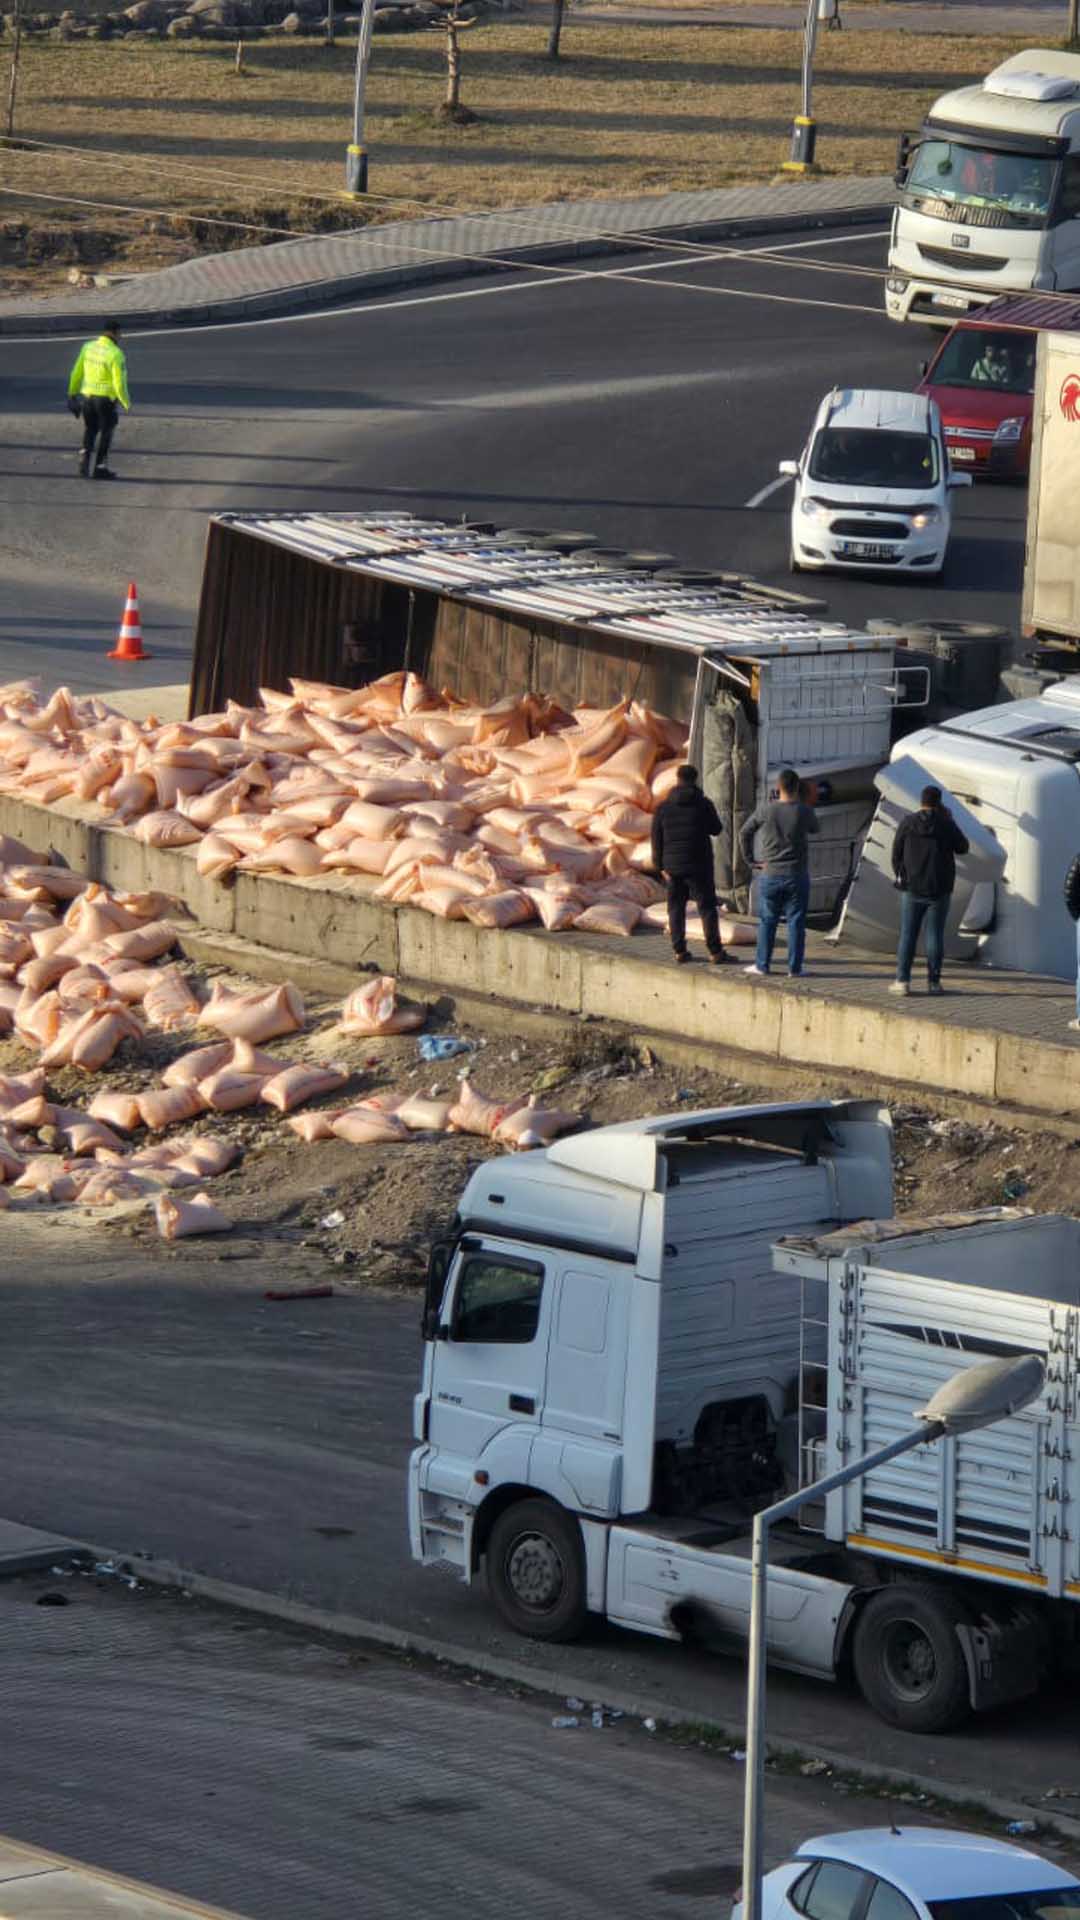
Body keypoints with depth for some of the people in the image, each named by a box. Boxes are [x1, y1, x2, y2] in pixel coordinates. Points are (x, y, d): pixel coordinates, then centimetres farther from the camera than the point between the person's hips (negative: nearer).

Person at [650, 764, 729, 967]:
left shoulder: (663, 807, -1)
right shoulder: (704, 804, -7)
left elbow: (657, 839, 0)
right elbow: (715, 829, 6)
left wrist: (660, 866, 6)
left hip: (673, 866, 2)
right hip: (699, 866, -2)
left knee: (676, 908, 10)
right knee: (707, 908, 2)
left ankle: (680, 951, 7)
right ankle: (715, 952, -2)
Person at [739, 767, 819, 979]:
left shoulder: (766, 810, -7)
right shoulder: (804, 812, -10)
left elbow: (745, 832, 4)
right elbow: (814, 828, 12)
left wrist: (749, 857, 17)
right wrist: (799, 802, 16)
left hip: (771, 874, 0)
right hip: (797, 875, 0)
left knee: (767, 921, 10)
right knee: (796, 922, 5)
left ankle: (762, 964, 13)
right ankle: (795, 967, 6)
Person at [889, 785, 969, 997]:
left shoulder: (908, 823, -5)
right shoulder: (946, 825, -6)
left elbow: (896, 852, 1)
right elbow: (962, 848, 7)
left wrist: (898, 875, 18)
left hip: (913, 887, 0)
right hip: (940, 890, 0)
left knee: (908, 934, 4)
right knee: (935, 935, 4)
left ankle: (902, 980, -2)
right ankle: (933, 982, 3)